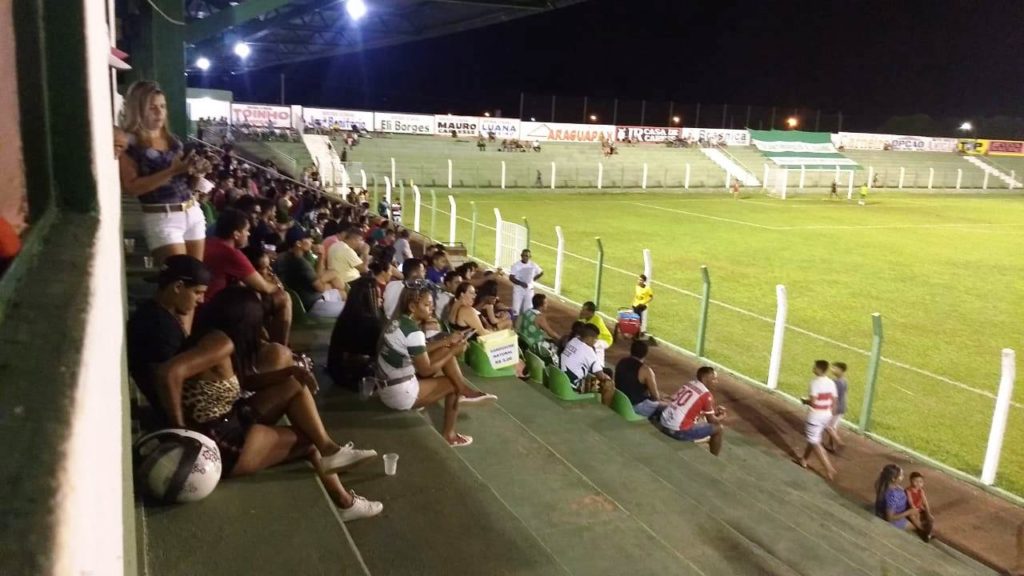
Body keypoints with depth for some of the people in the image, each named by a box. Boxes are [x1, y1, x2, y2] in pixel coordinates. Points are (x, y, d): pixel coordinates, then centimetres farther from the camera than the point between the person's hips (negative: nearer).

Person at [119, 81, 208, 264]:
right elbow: (131, 188, -16)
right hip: (162, 218, -6)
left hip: (193, 212, 6)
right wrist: (172, 171, -21)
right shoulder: (129, 144, -7)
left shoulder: (173, 139, 13)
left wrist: (195, 171, -2)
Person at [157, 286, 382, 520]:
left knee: (295, 386, 10)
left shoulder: (217, 339, 6)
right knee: (309, 436, 5)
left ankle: (329, 450, 12)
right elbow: (169, 373, -37)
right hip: (221, 444, -10)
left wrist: (290, 371, 2)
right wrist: (180, 429, -25)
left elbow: (244, 381, 15)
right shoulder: (221, 342, -23)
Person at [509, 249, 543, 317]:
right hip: (518, 290, -2)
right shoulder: (516, 265, -12)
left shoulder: (533, 265, -3)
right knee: (516, 309, -1)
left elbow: (541, 272, 13)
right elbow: (511, 278, -15)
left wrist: (533, 280, 5)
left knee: (527, 310, 8)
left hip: (529, 290, 3)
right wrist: (521, 283, -28)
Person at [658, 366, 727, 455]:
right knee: (719, 429, 5)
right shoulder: (706, 394, -8)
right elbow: (711, 420, 4)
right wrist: (721, 419, 24)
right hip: (678, 431, -8)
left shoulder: (689, 384, 12)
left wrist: (715, 410, 24)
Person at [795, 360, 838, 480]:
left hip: (815, 416, -8)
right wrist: (830, 415, 16)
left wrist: (805, 401, -2)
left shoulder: (815, 382, -19)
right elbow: (834, 402, 5)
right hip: (826, 415, 8)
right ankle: (803, 459, 37)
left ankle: (829, 468, -6)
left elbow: (813, 402, -23)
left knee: (815, 442, 1)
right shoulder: (831, 383, 2)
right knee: (813, 438, 23)